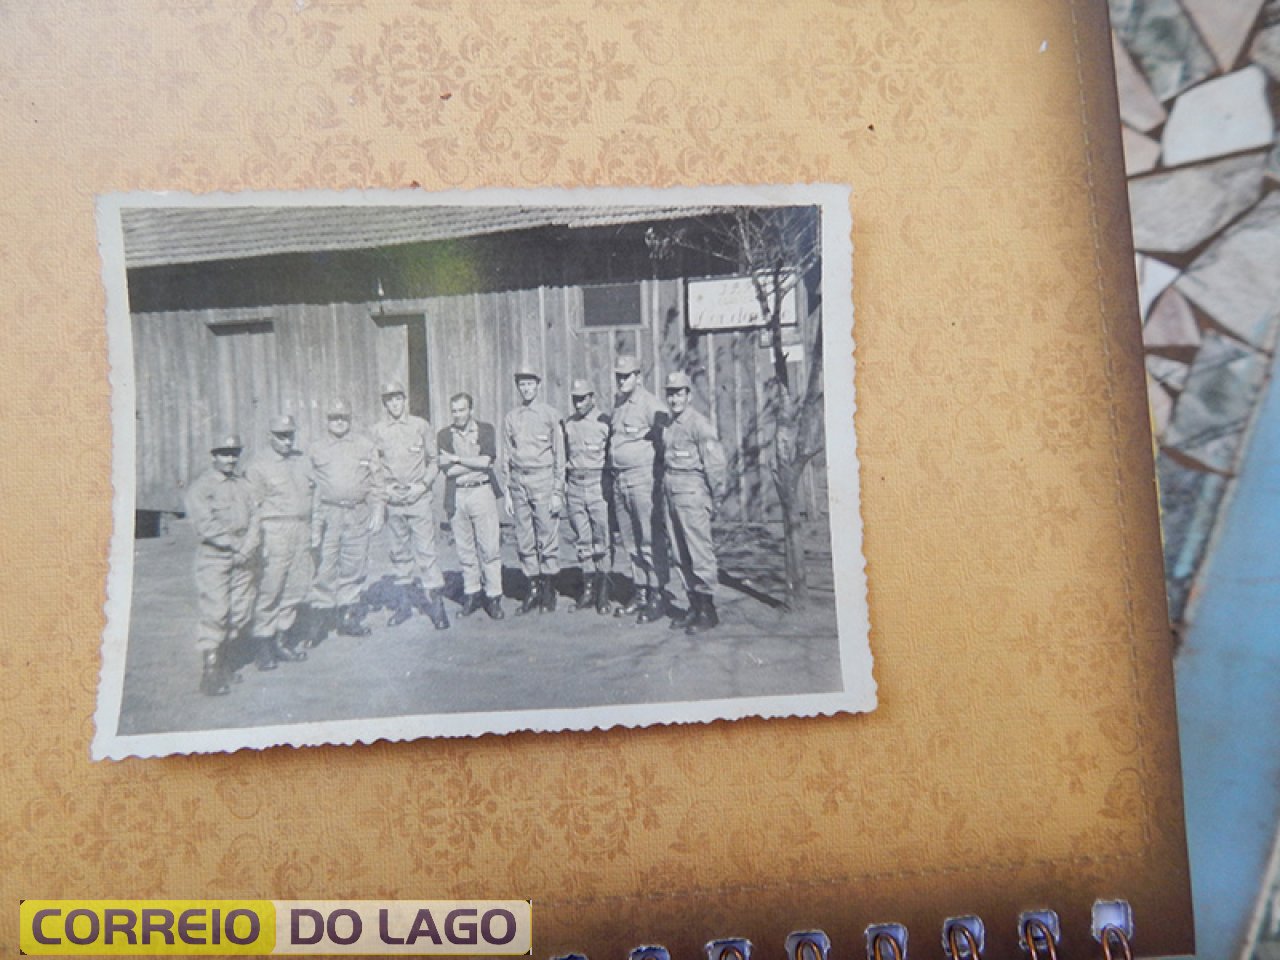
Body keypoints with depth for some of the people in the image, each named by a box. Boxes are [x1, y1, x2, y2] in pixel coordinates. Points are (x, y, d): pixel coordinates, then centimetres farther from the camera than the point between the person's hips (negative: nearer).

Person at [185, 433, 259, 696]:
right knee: (215, 612, -10)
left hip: (242, 558, 5)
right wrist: (234, 544, -13)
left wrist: (248, 546, -9)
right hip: (214, 557, -5)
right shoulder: (200, 487, -2)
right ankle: (211, 669, -3)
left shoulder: (243, 484, 15)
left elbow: (254, 517, 7)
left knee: (240, 612, 4)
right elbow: (206, 526, -12)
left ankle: (221, 655, 22)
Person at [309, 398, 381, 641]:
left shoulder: (365, 445, 10)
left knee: (354, 567, 6)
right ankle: (321, 619, 6)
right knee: (325, 568, -3)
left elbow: (375, 482, 9)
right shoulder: (317, 450, 9)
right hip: (328, 514, -1)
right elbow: (312, 488, 8)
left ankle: (347, 616, 17)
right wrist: (314, 525, 2)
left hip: (358, 515, 1)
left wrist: (377, 511, 2)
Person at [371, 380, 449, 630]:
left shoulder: (421, 426, 2)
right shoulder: (378, 431, 6)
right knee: (399, 551, 9)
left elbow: (434, 461, 5)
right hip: (392, 500, 3)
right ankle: (406, 602, 19)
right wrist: (383, 490, -3)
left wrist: (422, 485, -8)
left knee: (425, 549, -6)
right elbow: (374, 468, 11)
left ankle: (435, 601, 0)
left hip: (419, 497, -2)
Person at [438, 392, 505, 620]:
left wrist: (457, 459, -6)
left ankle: (494, 597, 3)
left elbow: (487, 461, -10)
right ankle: (471, 594, 17)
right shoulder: (444, 435, 9)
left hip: (482, 492, -2)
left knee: (490, 547, -4)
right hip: (456, 496, 2)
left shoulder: (486, 430, 5)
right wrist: (477, 463, -7)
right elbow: (446, 469, -4)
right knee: (465, 548, 6)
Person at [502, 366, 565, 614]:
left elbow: (560, 456, 1)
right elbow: (507, 457, 15)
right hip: (519, 481, 3)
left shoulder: (550, 415, 1)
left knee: (548, 538, -3)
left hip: (543, 480, -3)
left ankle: (549, 590, 8)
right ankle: (533, 589, 14)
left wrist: (557, 491, -4)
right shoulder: (510, 418, 11)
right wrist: (508, 492, 11)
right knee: (524, 540, 4)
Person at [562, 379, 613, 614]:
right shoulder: (568, 425, 11)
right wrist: (562, 488, 13)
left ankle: (603, 592, 7)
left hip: (598, 486, -4)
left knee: (602, 540, -2)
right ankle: (588, 589, 15)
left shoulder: (604, 423, -4)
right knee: (582, 540, 7)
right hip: (574, 487, 4)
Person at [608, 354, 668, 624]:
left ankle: (656, 597, -1)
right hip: (618, 480, 8)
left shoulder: (650, 404, -10)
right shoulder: (616, 403, 14)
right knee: (631, 542, 12)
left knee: (650, 541, -6)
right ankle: (639, 594, 20)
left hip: (642, 478, -8)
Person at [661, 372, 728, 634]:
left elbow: (715, 463, -10)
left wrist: (716, 499, -9)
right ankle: (694, 606, 18)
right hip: (671, 494, 8)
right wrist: (663, 490, 13)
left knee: (700, 552, -5)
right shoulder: (667, 426, 16)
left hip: (692, 494, -8)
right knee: (679, 555, 9)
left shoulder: (699, 424, -8)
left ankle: (708, 610, 2)